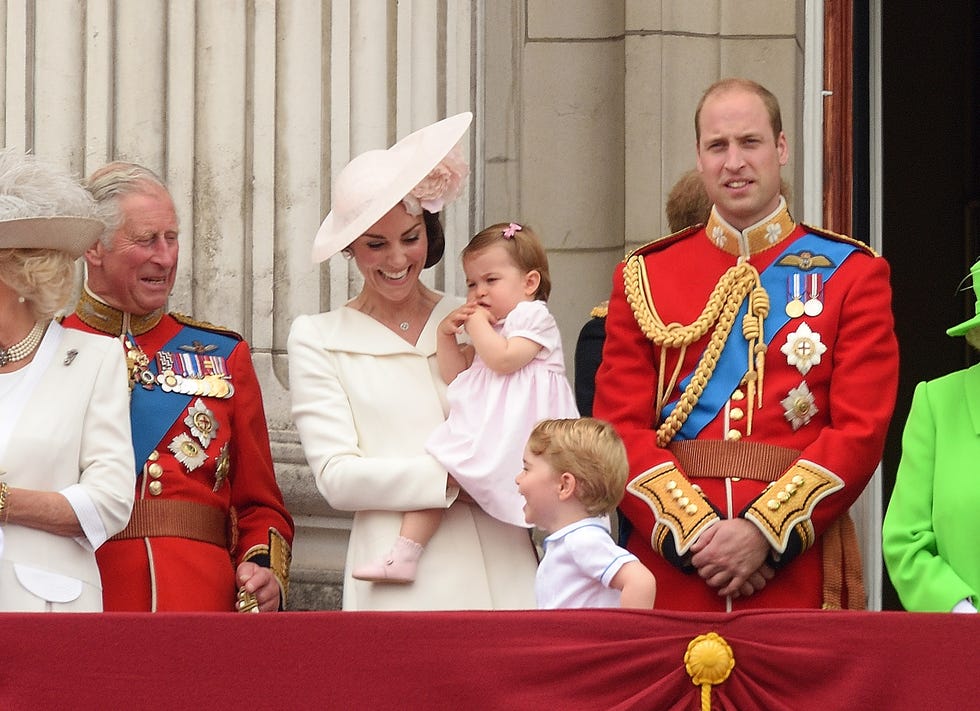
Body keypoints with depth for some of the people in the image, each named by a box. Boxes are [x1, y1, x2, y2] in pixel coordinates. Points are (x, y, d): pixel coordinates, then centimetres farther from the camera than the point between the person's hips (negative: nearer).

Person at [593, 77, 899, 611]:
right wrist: (693, 532, -11)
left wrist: (765, 532, -13)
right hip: (669, 568, 1)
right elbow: (620, 428, 3)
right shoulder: (644, 277, 9)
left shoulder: (851, 274, 5)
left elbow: (862, 428, -3)